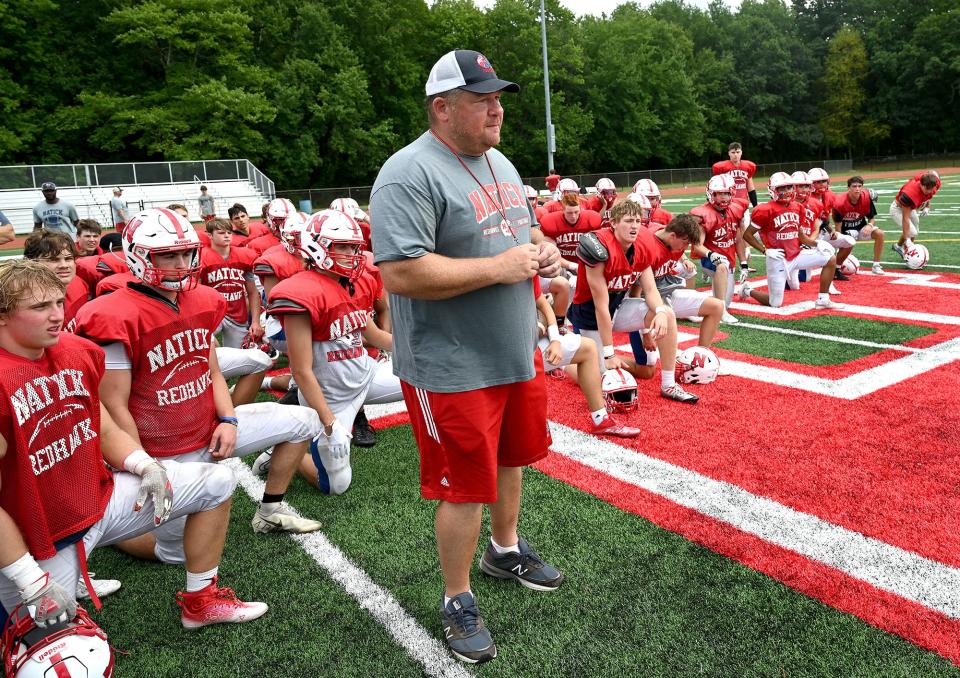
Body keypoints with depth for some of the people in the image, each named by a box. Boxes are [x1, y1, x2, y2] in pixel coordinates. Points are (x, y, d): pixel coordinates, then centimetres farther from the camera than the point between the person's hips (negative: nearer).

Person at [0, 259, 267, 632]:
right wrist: (32, 583, -18)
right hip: (41, 543, -6)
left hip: (101, 499, 7)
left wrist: (146, 466, -10)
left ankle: (201, 601, 16)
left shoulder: (77, 352, -3)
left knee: (217, 483, 4)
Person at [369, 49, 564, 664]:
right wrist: (499, 268, -25)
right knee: (465, 487, 3)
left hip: (518, 352, 9)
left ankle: (506, 549, 49)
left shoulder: (499, 163, 11)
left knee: (511, 457, 24)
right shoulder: (411, 174, -19)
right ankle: (459, 602, 27)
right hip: (453, 369, -9)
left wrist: (542, 249, 0)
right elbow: (401, 273, -28)